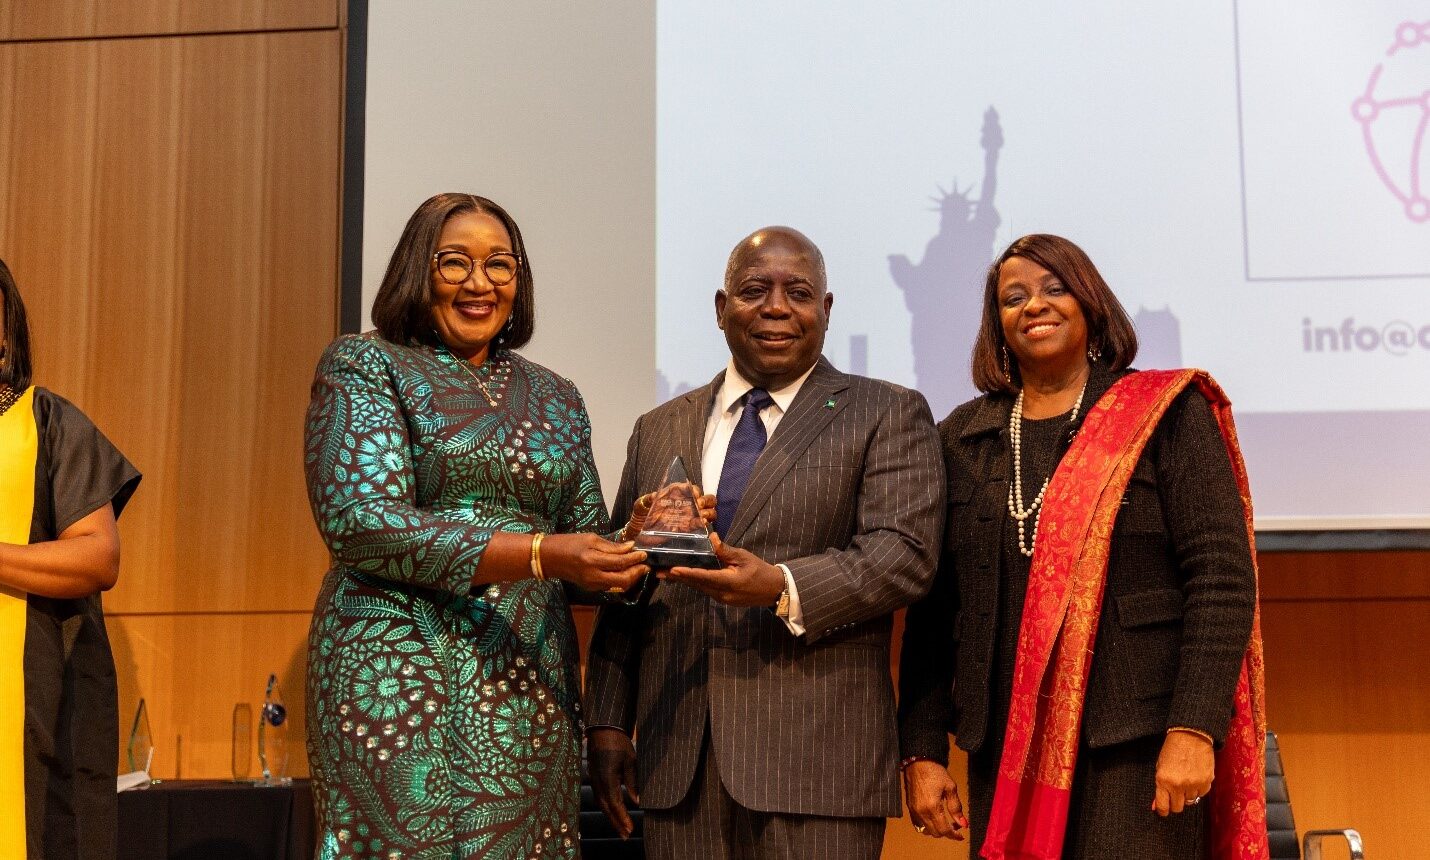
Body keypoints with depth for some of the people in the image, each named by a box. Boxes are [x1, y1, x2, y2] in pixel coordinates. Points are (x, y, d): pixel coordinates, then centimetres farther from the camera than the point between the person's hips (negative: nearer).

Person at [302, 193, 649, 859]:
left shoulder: (555, 398, 14)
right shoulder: (364, 366, 0)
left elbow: (585, 547, 16)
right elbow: (362, 524, -13)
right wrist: (538, 552, -20)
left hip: (530, 684, 4)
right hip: (401, 674, -4)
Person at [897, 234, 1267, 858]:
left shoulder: (1167, 414, 2)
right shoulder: (962, 438, 11)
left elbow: (1222, 579, -6)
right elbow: (933, 609, 10)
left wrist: (1193, 730, -15)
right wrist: (921, 752, 4)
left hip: (1138, 742, -3)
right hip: (1004, 747, 3)